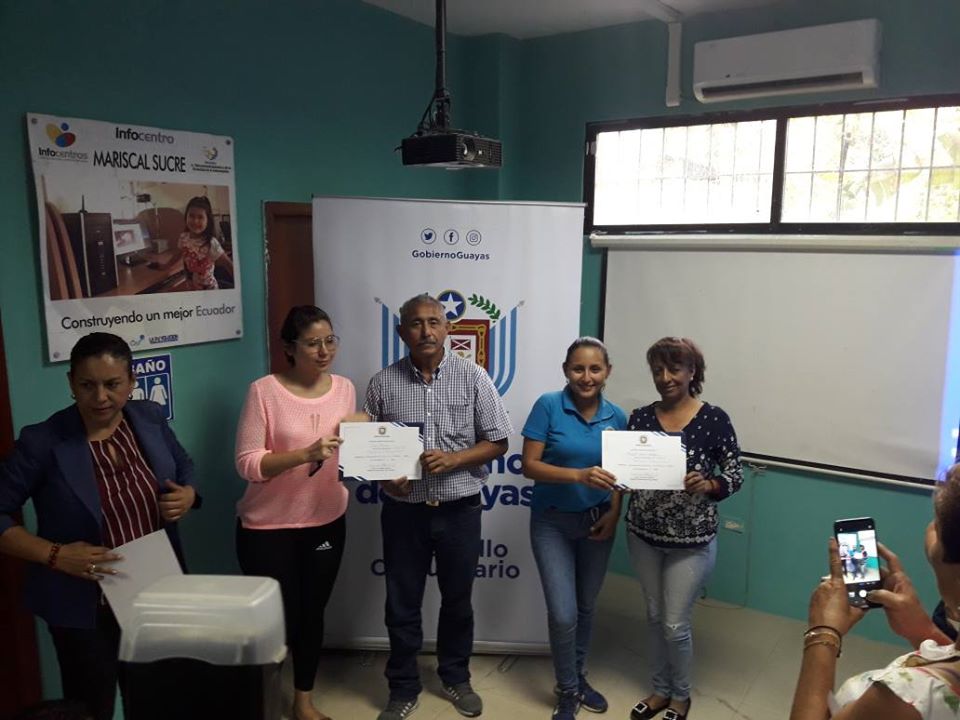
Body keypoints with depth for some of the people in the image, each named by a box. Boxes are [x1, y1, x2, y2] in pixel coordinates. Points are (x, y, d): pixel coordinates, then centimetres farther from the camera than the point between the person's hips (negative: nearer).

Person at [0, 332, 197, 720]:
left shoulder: (150, 418, -4)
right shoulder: (42, 441, -17)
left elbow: (185, 468, 10)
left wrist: (187, 496, -11)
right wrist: (55, 555, -23)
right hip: (84, 607, -3)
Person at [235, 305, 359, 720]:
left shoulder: (344, 388, 0)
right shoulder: (264, 390, -15)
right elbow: (247, 464, -19)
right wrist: (307, 454, -31)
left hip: (327, 523, 4)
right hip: (268, 528, -4)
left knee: (312, 613, 18)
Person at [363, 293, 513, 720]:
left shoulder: (473, 377, -5)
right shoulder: (383, 383, -3)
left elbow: (497, 443, -3)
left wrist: (453, 459, -19)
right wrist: (384, 476, -16)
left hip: (459, 509, 0)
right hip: (403, 511, 1)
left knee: (458, 600, 16)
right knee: (402, 604, 12)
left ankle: (456, 678, 39)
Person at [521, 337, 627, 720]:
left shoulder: (616, 416, -3)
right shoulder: (548, 406, -15)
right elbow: (530, 466, -18)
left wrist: (614, 513, -8)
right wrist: (580, 475, -30)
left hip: (596, 522, 4)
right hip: (553, 522, -3)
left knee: (586, 607, 18)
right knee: (563, 613, -5)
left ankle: (579, 677, 41)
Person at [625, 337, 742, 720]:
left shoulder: (714, 419, -10)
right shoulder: (639, 417, -1)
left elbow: (736, 475, -6)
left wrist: (707, 485, -25)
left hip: (691, 540, -3)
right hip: (643, 534, 3)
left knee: (675, 623, 6)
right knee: (654, 615, 17)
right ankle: (660, 689, 38)